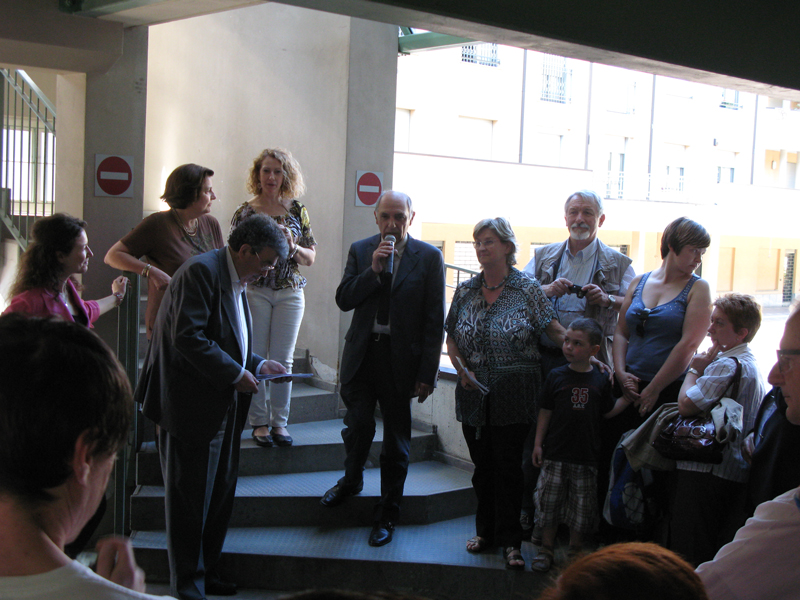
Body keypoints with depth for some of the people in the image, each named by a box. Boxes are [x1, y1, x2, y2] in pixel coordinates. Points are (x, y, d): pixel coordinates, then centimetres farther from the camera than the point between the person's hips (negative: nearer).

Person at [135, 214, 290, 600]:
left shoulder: (235, 280, 15)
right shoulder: (201, 272, -16)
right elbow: (187, 337, -25)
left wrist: (256, 364, 9)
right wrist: (235, 373, -21)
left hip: (223, 407, 10)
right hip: (192, 406, -10)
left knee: (220, 494, 16)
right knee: (191, 499, 2)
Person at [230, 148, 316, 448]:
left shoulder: (297, 211, 6)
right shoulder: (245, 212, 2)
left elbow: (311, 257, 7)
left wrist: (292, 246, -12)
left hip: (290, 292, 1)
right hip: (254, 291, -1)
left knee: (283, 359, 2)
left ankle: (279, 422, 11)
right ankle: (259, 422, 10)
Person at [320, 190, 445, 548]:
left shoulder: (428, 257, -2)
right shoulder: (360, 251, 7)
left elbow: (435, 320, -3)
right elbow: (344, 300, -1)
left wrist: (427, 373, -7)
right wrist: (373, 270, -15)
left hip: (401, 359, -2)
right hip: (362, 354, 2)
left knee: (396, 441, 6)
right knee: (359, 425, -2)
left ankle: (387, 515, 20)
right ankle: (351, 480, 30)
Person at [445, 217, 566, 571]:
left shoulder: (527, 289, -3)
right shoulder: (465, 291, 8)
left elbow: (556, 332, -4)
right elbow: (452, 339, 13)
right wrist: (462, 370, -3)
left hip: (513, 392, -3)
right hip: (474, 392, 4)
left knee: (508, 464, -2)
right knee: (482, 464, 10)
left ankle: (510, 540, 9)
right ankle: (486, 531, 25)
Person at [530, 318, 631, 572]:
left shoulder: (601, 379, 0)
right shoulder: (556, 376, -1)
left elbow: (608, 412, 11)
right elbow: (545, 411, 4)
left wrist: (626, 398, -2)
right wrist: (538, 443, 3)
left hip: (586, 456, 0)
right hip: (555, 454, 0)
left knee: (581, 506, 6)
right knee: (549, 501, 4)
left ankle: (575, 549, 24)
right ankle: (547, 548, 19)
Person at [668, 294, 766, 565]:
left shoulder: (726, 365, -17)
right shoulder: (752, 365, 16)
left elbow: (686, 405, -20)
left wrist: (695, 369, -6)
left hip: (706, 470, -10)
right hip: (735, 471, 10)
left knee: (689, 552, -4)